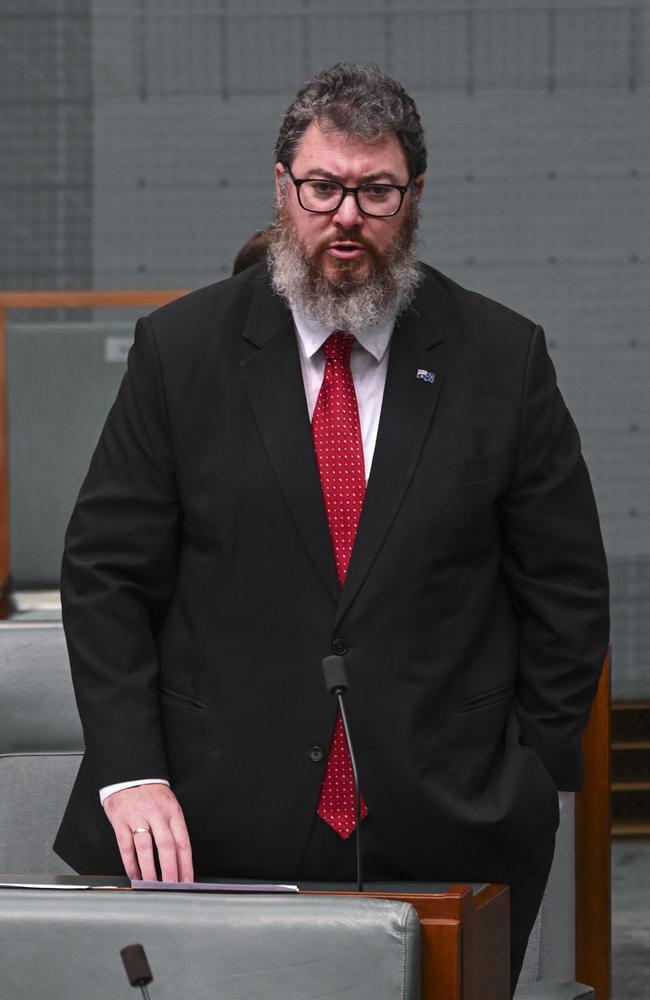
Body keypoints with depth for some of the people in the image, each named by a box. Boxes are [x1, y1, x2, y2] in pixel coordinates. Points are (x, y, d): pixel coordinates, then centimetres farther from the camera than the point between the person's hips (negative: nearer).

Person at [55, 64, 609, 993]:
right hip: (215, 830, 0)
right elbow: (106, 574, 2)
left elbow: (565, 588, 7)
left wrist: (530, 789, 1)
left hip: (446, 838, 1)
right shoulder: (181, 349, 2)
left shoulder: (502, 359, 3)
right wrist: (129, 773, -8)